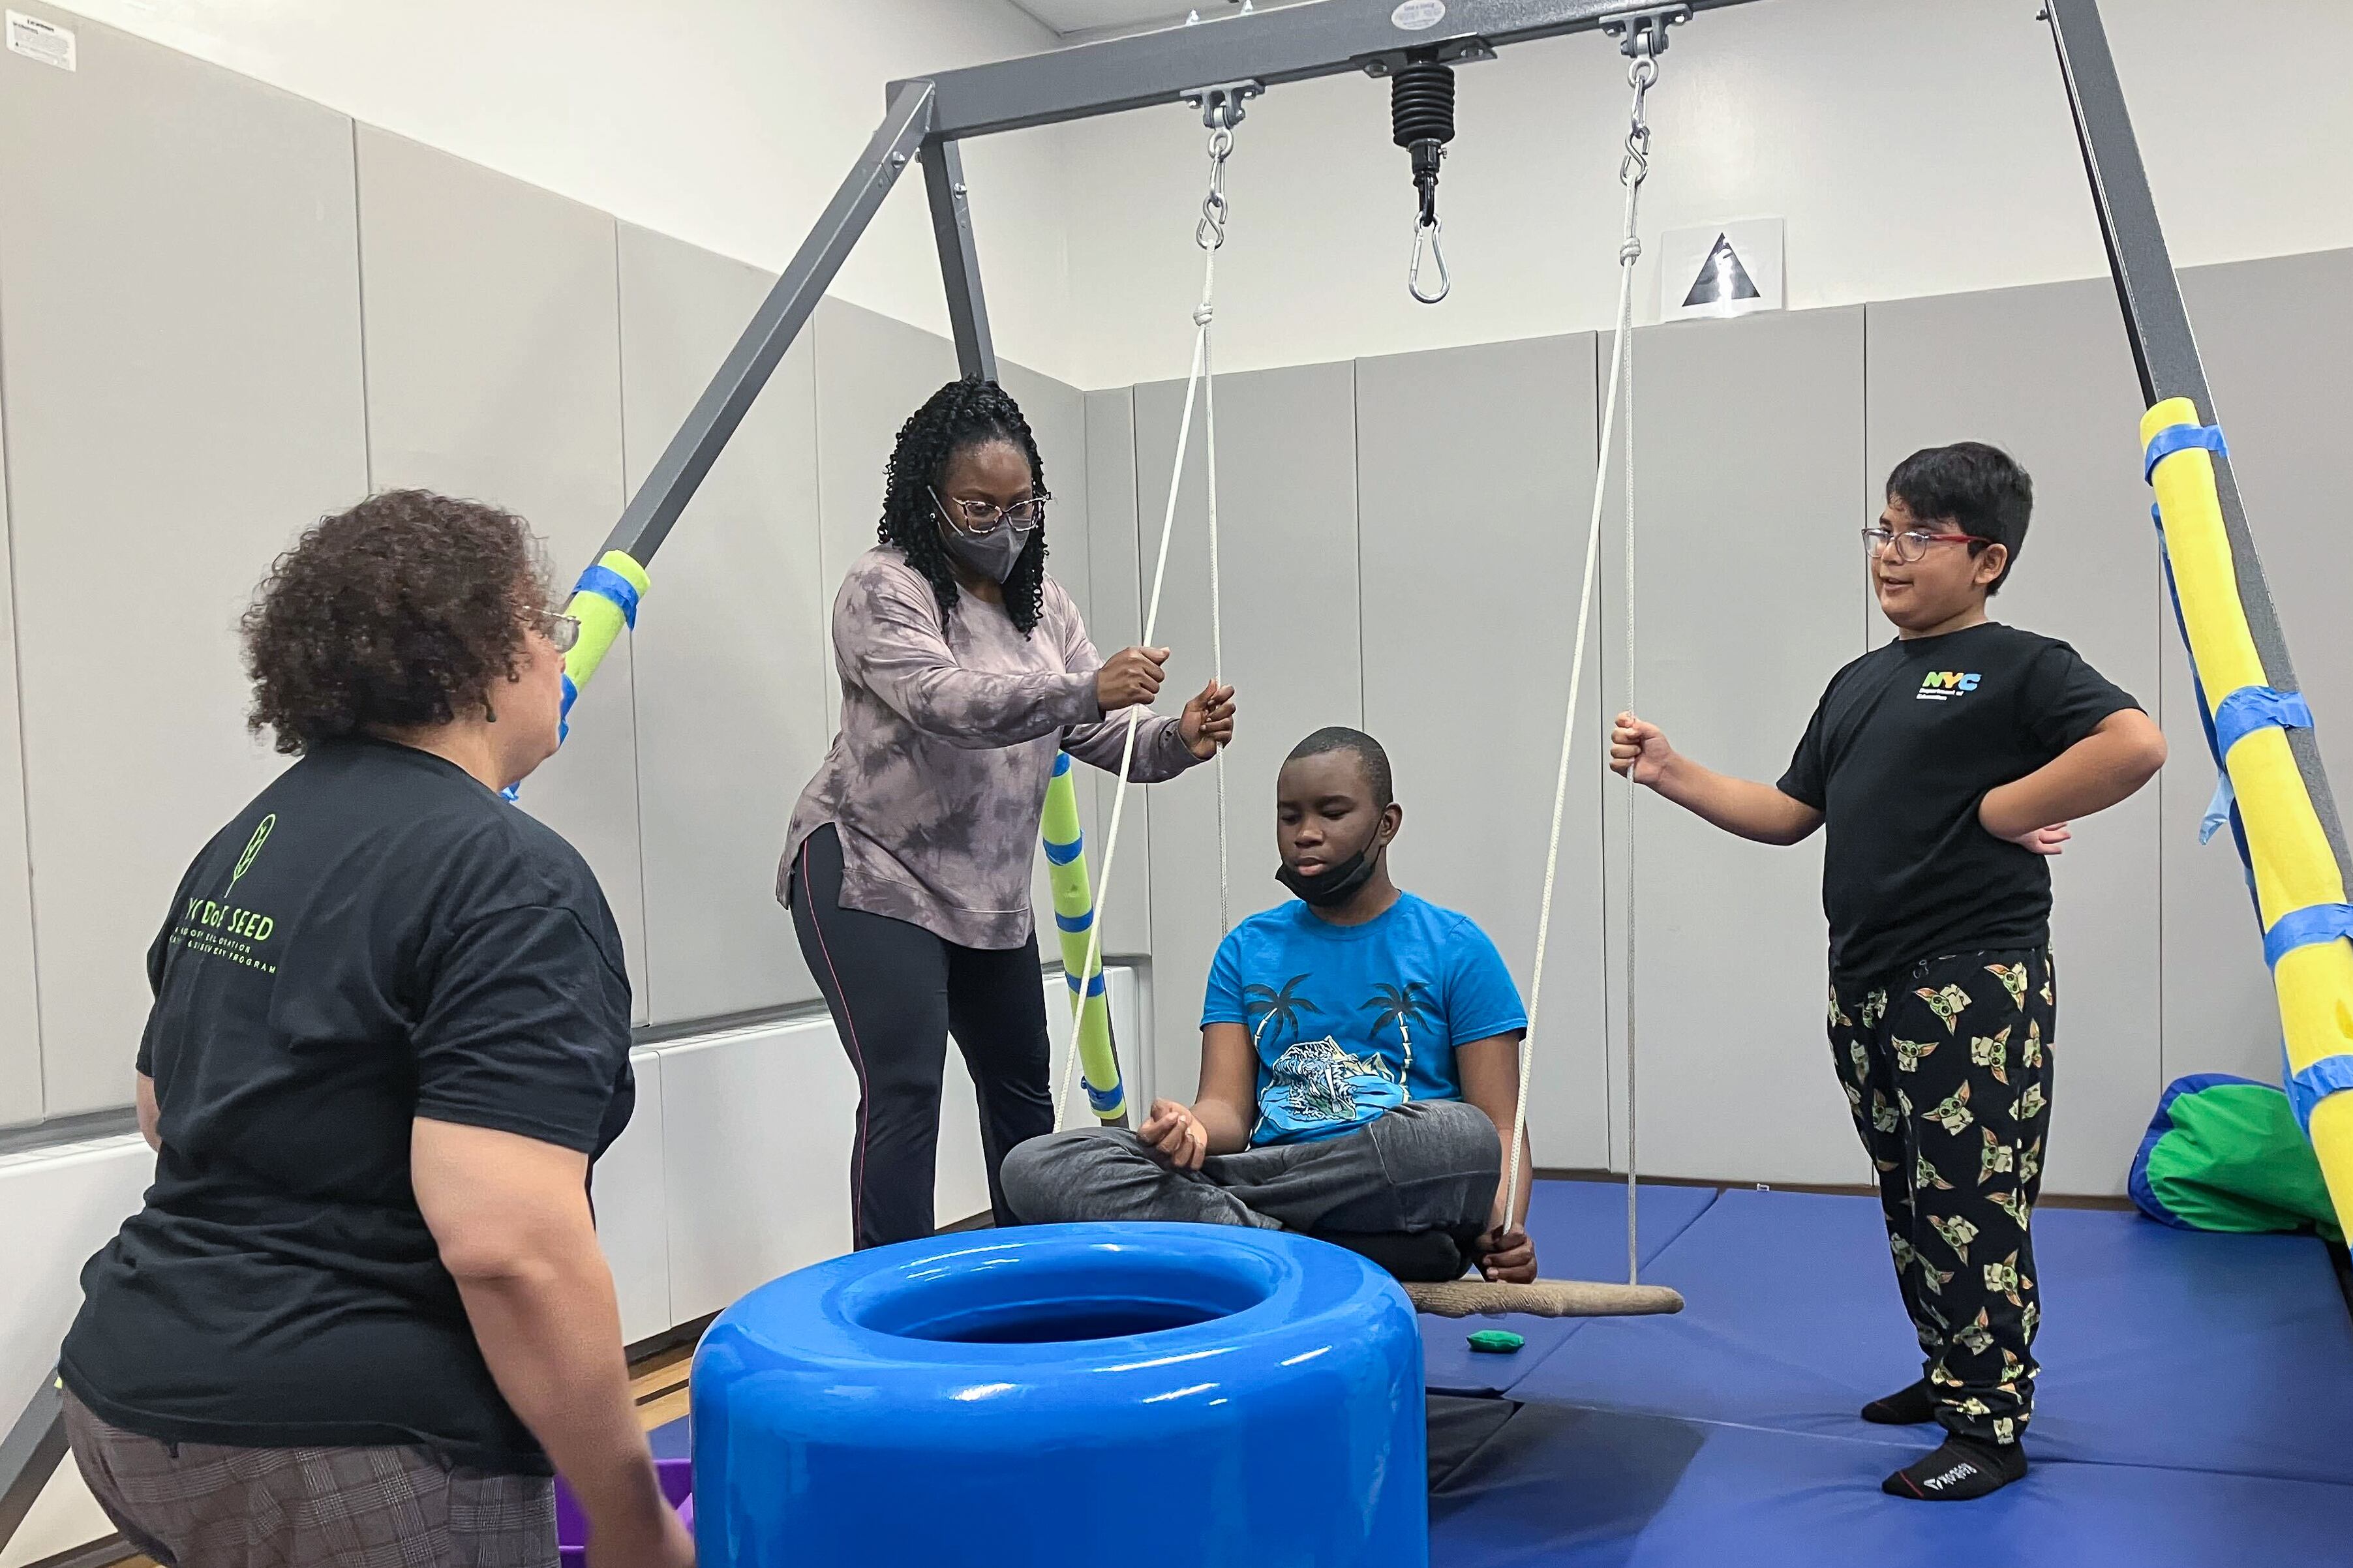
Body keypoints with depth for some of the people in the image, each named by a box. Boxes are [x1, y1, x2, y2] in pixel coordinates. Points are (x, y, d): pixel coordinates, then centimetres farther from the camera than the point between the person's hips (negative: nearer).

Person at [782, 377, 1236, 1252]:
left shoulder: (1042, 603, 8)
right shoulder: (883, 590, -14)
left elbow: (1102, 734, 3)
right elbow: (947, 701, -31)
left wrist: (1179, 741, -19)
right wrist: (1088, 688, -43)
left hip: (990, 890, 8)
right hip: (872, 877, -8)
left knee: (1021, 1082, 16)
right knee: (904, 1092, -15)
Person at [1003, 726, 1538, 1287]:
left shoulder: (1456, 949, 7)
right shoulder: (1246, 950, 16)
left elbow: (1498, 1130, 1)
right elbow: (1229, 1107, 5)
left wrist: (1504, 1231, -21)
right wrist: (1194, 1127, -20)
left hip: (1402, 1214, -2)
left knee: (1460, 1136, -38)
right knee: (1034, 1166, -16)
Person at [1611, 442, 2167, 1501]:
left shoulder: (2019, 667, -6)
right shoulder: (1859, 683, 17)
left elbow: (2135, 744, -23)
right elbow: (1789, 814, 16)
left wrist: (1995, 813, -18)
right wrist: (1671, 774, 6)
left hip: (1974, 985, -7)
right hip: (1864, 985, 8)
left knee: (1970, 1206, -2)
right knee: (1910, 1202, 17)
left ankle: (1991, 1427, 10)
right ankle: (1950, 1373, 33)